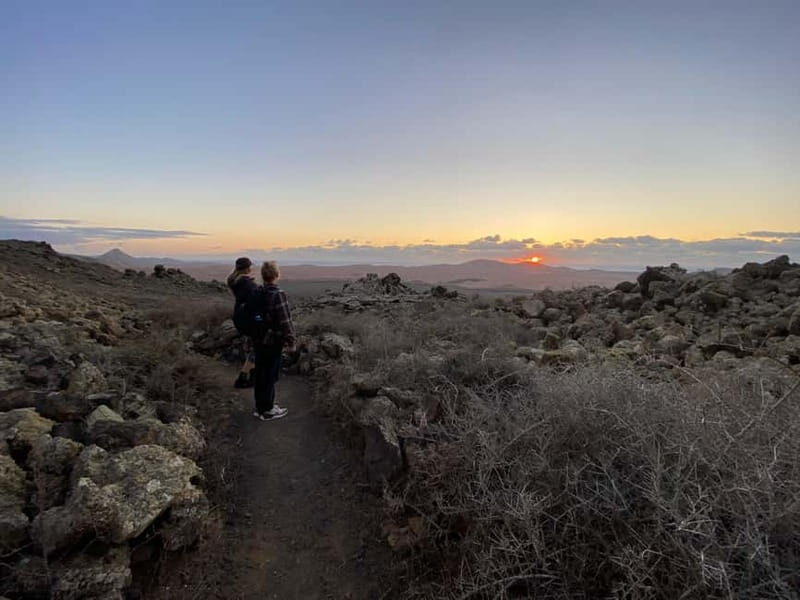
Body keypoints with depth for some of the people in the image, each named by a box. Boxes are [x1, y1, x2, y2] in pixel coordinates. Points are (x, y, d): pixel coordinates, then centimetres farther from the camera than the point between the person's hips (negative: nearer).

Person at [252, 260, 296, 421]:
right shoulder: (278, 294, -21)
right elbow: (285, 320, -21)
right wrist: (291, 341, -12)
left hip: (258, 340, 7)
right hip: (273, 342, -7)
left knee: (260, 374, 17)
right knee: (270, 376, 4)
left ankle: (260, 406, 31)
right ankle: (267, 410, 15)